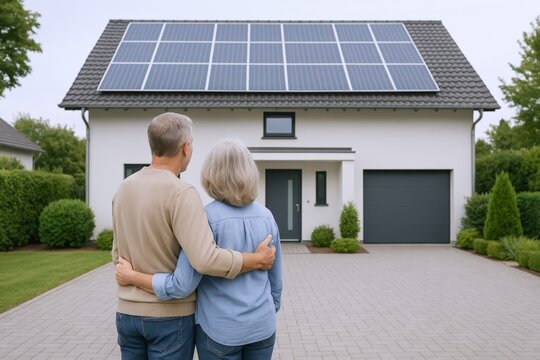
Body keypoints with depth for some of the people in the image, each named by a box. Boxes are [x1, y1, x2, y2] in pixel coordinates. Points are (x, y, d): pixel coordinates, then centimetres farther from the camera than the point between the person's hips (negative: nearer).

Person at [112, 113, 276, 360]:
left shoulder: (124, 189, 3)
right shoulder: (181, 193, -20)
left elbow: (119, 255, 11)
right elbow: (207, 260, -29)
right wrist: (258, 260, -15)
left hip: (128, 313, 6)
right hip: (170, 315, -6)